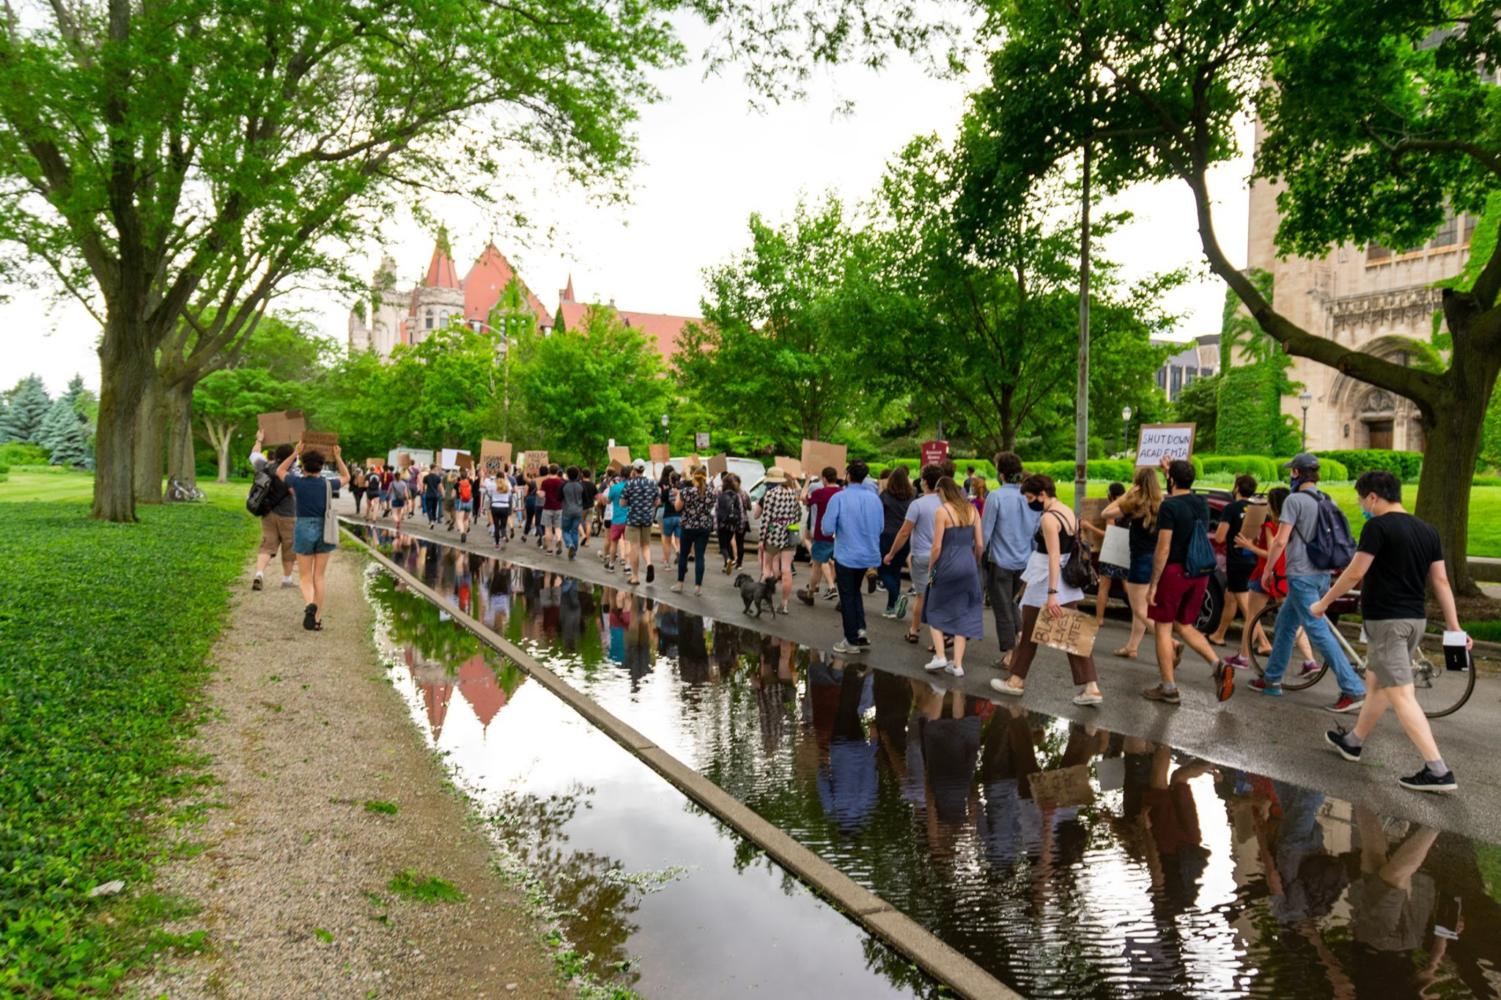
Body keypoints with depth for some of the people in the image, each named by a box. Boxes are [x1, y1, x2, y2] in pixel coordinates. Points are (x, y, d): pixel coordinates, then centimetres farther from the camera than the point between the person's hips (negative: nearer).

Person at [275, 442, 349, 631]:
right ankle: (317, 619, 9)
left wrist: (295, 453, 12)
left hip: (304, 530, -2)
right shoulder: (327, 484, -3)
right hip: (324, 532, 2)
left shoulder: (298, 482, -7)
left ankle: (309, 604, -23)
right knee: (319, 577, 9)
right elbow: (346, 477, 19)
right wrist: (338, 457, 18)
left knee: (305, 576, 7)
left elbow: (280, 471, 14)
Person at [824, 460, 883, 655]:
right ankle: (860, 630, 12)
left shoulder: (839, 498, -16)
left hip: (846, 555, -4)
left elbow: (828, 528, -17)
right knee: (855, 591, 24)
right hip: (869, 555, 4)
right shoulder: (874, 498, -2)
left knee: (847, 597, 9)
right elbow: (881, 527, 6)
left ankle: (852, 641, 17)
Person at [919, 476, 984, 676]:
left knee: (935, 611, 13)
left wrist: (930, 569, 3)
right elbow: (980, 544, 6)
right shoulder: (972, 510, 6)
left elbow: (937, 547, -10)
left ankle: (940, 657, 2)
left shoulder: (943, 511, -9)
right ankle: (957, 664, 10)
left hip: (948, 565, -4)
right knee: (962, 614, 10)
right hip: (969, 566, 5)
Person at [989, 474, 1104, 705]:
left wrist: (1051, 594, -27)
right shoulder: (1068, 512, 8)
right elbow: (1073, 548, 14)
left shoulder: (1048, 518, -19)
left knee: (1029, 632, 8)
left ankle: (1017, 681, 22)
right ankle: (1091, 687, 2)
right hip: (1068, 582, 8)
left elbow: (1054, 557, -25)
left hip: (1046, 581, -8)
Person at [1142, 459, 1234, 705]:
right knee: (1184, 626, 20)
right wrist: (1171, 468, 40)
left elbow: (1163, 549, -17)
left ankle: (1168, 689, 6)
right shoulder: (1202, 503, 6)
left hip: (1174, 572, -7)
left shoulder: (1169, 506, -15)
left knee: (1162, 628, 4)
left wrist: (1153, 584, -13)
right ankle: (1218, 665, 0)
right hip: (1199, 573, 7)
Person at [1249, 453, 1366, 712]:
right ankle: (1272, 680, 25)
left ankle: (1353, 689, -10)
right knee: (1285, 624, 18)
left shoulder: (1294, 500, -14)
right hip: (1322, 574, 9)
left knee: (1318, 632, -8)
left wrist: (1267, 570, -7)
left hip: (1302, 576, -9)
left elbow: (1280, 540, -17)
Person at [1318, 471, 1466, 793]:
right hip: (1416, 619, 9)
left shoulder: (1378, 526, -14)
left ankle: (1438, 771, -10)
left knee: (1401, 696, -7)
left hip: (1386, 620, -9)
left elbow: (1354, 573, -15)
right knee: (1377, 682, 21)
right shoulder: (1427, 530, 10)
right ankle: (1353, 741, 35)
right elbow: (1441, 580, 10)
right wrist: (1454, 626, 12)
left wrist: (1323, 603, -3)